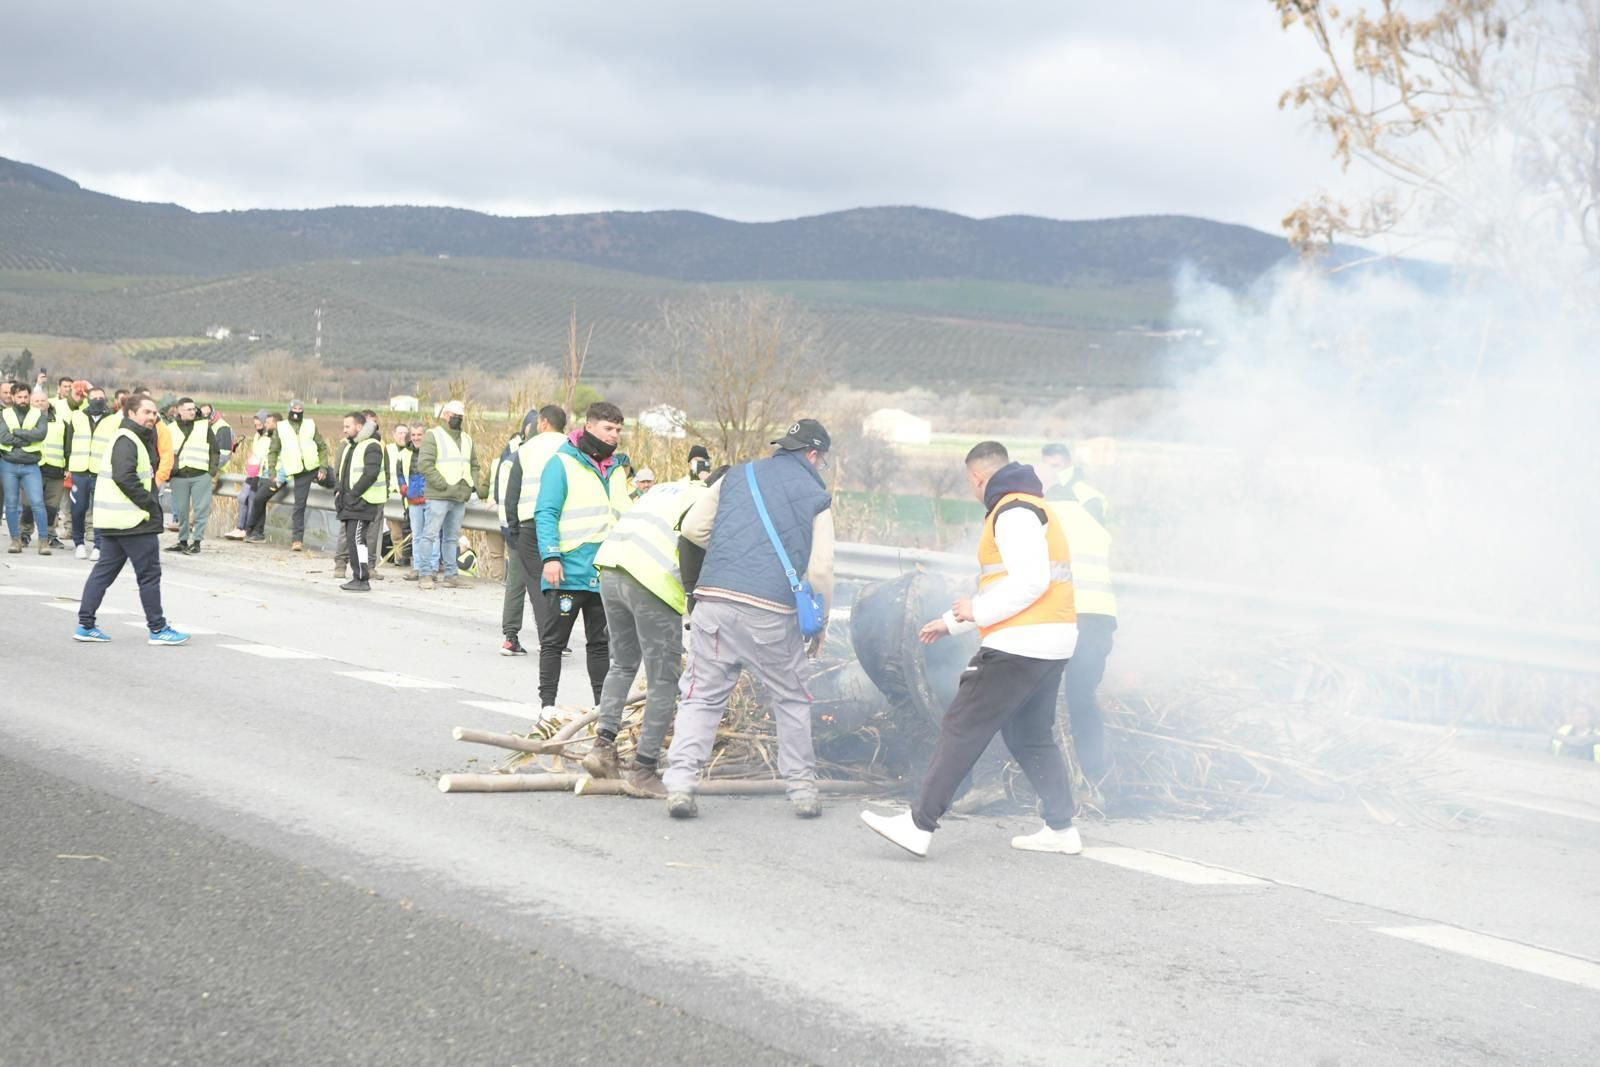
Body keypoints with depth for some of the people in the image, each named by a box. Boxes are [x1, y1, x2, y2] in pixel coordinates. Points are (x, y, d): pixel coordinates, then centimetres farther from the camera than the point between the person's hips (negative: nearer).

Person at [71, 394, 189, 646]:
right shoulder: (127, 440, -14)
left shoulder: (137, 439, 19)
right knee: (149, 573, -3)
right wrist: (150, 503, -19)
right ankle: (158, 629, 3)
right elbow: (124, 477, -24)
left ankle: (85, 625, 13)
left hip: (117, 520, 11)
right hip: (134, 520, -11)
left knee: (105, 569, 11)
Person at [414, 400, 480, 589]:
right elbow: (424, 464, -12)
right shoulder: (434, 436, -3)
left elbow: (474, 465, 27)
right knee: (431, 535, -7)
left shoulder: (467, 439, 19)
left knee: (452, 537, 11)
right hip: (439, 496, -6)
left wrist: (473, 485, 8)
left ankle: (451, 573, 15)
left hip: (460, 497, 6)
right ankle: (425, 573, -5)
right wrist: (443, 484, -17)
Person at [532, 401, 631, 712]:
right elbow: (545, 514, -10)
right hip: (568, 571, -6)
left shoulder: (617, 468, 15)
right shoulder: (562, 463, -5)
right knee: (554, 640, 2)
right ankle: (548, 703, 7)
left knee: (601, 642, 12)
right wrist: (550, 556, -19)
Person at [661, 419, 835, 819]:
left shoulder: (737, 476, 16)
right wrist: (821, 622, 13)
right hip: (773, 611, -2)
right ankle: (802, 789, 18)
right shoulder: (816, 496, 7)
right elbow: (820, 569, 0)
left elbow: (692, 526, 13)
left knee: (701, 696, 7)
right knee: (791, 701, 15)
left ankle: (680, 783, -5)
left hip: (715, 601, 2)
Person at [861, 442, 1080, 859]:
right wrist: (951, 622, 28)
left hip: (1019, 645, -10)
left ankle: (919, 824, -10)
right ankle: (1061, 828, 18)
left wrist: (978, 611, -14)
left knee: (962, 728, -9)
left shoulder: (1013, 512, -10)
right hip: (1050, 646, 10)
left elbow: (1031, 580, -22)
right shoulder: (1034, 509, 23)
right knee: (1032, 737, 18)